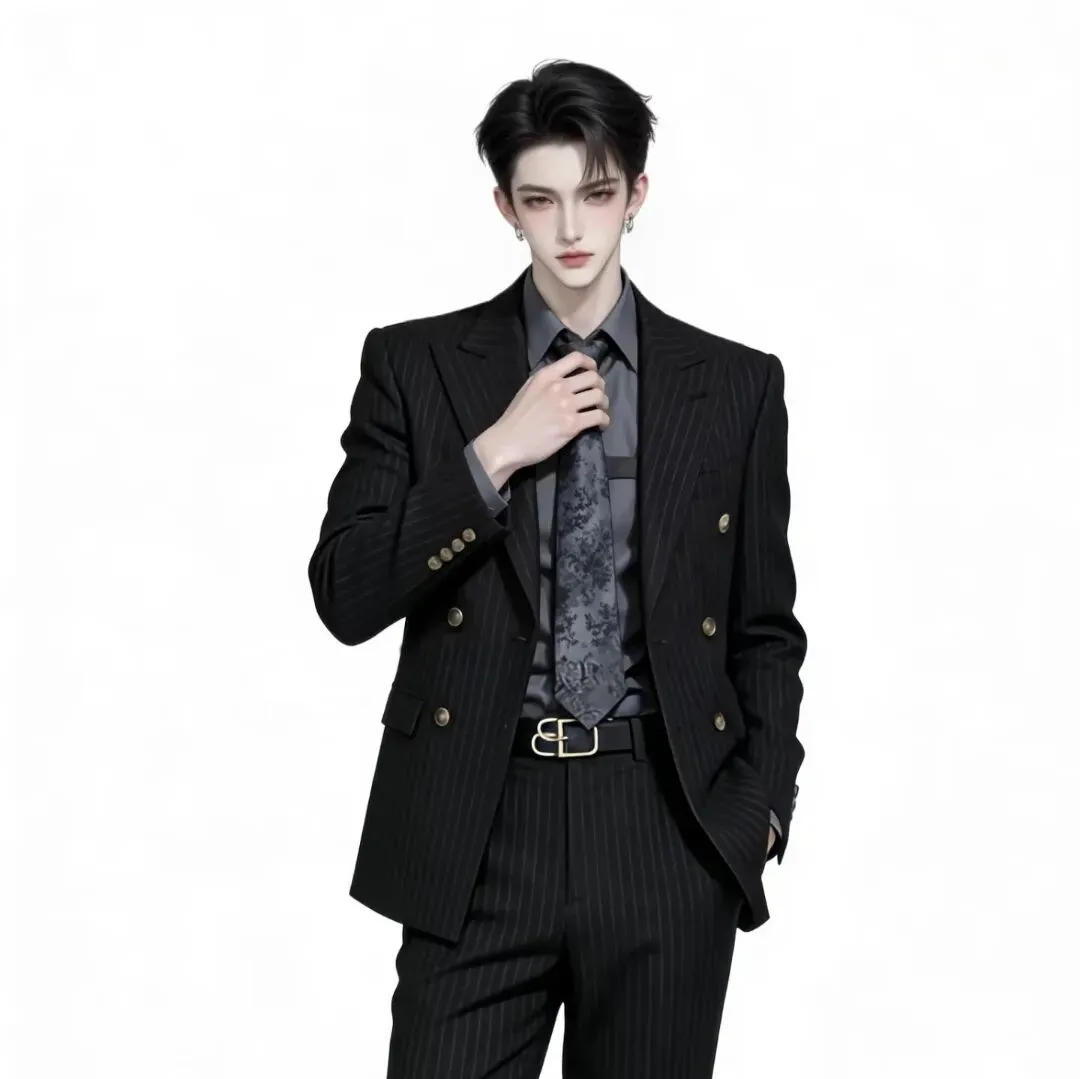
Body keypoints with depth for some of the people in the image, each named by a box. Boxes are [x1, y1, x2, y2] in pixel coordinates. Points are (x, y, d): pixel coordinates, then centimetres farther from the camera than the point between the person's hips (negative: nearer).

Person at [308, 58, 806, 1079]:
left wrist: (763, 802, 0)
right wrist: (493, 454, -11)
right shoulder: (416, 363, 4)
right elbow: (346, 596, -2)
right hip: (474, 832, -1)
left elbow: (765, 627, 11)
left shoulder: (736, 383, 7)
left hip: (670, 833, 1)